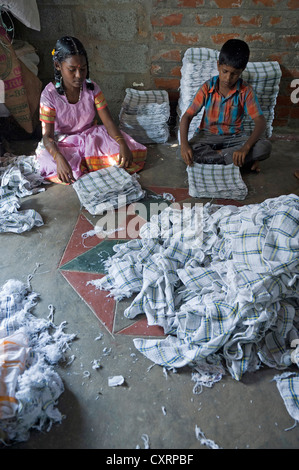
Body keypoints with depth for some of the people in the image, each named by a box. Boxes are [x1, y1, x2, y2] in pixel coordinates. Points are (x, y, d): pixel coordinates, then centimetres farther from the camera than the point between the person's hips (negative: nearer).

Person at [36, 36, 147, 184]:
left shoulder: (92, 88, -7)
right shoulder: (50, 94, -16)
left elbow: (108, 121, -11)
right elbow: (47, 135, -20)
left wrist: (122, 144, -32)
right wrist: (59, 158, -43)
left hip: (91, 137, 2)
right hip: (63, 143, -2)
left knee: (134, 155, -18)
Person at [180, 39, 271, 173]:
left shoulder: (245, 91, -9)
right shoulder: (207, 88, -9)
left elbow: (260, 121, -16)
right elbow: (187, 116, -12)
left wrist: (246, 147, -35)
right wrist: (184, 144, -31)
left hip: (234, 136, 0)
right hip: (207, 135, 1)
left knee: (265, 147, -26)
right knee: (186, 152, -33)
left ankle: (214, 155, -20)